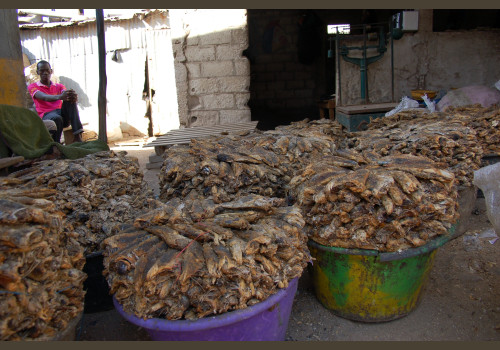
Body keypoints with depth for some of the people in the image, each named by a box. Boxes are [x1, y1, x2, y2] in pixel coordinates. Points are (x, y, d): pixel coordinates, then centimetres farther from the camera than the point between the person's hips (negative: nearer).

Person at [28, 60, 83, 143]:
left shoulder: (59, 86, 24)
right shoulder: (33, 86, 10)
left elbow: (66, 95, -1)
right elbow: (44, 97, -13)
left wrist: (74, 96, -30)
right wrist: (60, 97, -37)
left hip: (63, 115, 3)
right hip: (46, 116, -3)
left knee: (70, 99, -28)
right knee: (57, 118, -40)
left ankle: (77, 136, -39)